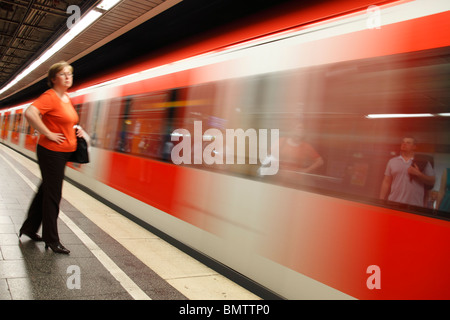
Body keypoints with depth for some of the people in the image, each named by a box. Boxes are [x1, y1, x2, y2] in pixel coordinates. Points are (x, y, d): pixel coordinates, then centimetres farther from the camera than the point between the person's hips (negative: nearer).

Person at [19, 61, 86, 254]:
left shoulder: (66, 98, 13)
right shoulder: (50, 96, -15)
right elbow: (30, 113, -30)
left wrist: (76, 129, 11)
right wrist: (48, 134, -24)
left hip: (63, 152, 9)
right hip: (51, 151, -9)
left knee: (46, 190, 18)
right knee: (52, 195, -1)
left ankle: (29, 227, 35)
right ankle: (52, 240, 11)